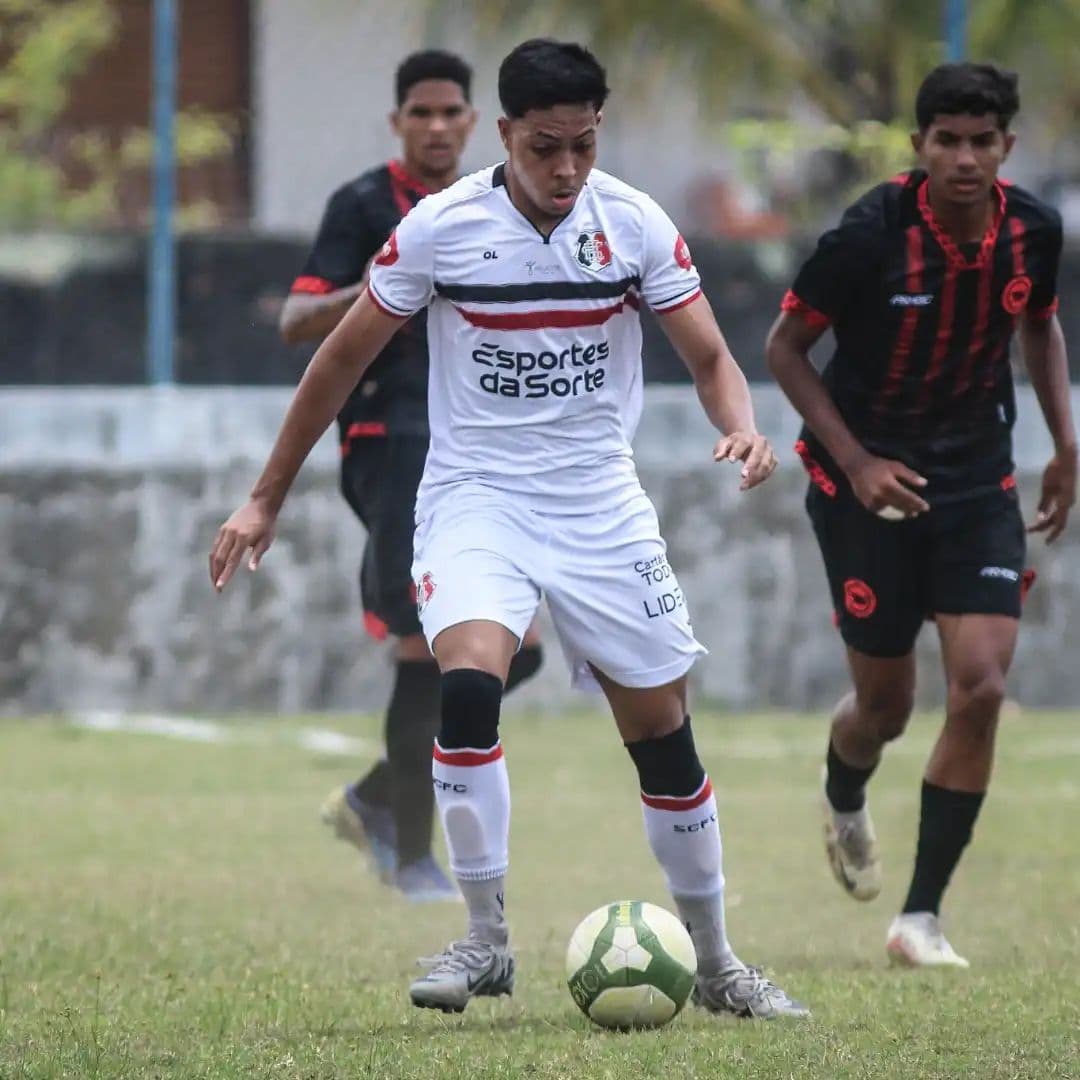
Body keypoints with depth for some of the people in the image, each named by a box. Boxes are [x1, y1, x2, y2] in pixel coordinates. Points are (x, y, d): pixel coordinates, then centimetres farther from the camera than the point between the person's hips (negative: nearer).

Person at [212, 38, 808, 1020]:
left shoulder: (636, 225, -5)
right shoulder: (440, 228, -9)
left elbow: (710, 357, -1)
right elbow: (342, 359, 1)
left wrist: (742, 424, -24)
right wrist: (267, 500, 3)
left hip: (600, 499, 2)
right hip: (475, 496, -2)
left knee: (663, 730, 4)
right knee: (468, 683, -27)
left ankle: (714, 963, 21)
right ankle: (486, 943, -15)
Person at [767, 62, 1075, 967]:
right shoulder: (872, 235, -20)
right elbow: (785, 348, -8)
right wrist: (856, 462, -17)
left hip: (977, 477, 3)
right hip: (870, 478, -3)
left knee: (981, 689, -13)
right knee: (886, 705, 5)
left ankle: (922, 917, -3)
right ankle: (845, 805, 44)